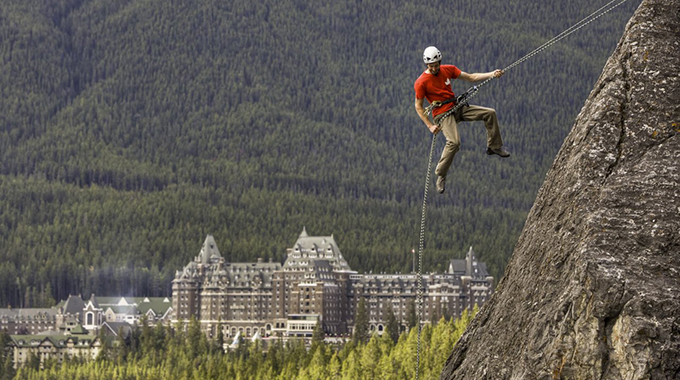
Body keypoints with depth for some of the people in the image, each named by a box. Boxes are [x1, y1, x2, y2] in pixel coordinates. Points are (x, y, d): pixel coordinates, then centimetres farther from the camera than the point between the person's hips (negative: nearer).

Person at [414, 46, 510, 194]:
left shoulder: (448, 69, 3)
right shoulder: (421, 83, -12)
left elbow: (470, 77, 6)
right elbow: (418, 107, -7)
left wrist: (491, 74, -6)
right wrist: (430, 126, -14)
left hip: (457, 107, 6)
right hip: (442, 114, -6)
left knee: (490, 113, -3)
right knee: (454, 142, -29)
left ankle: (494, 147, 12)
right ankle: (440, 176, -14)